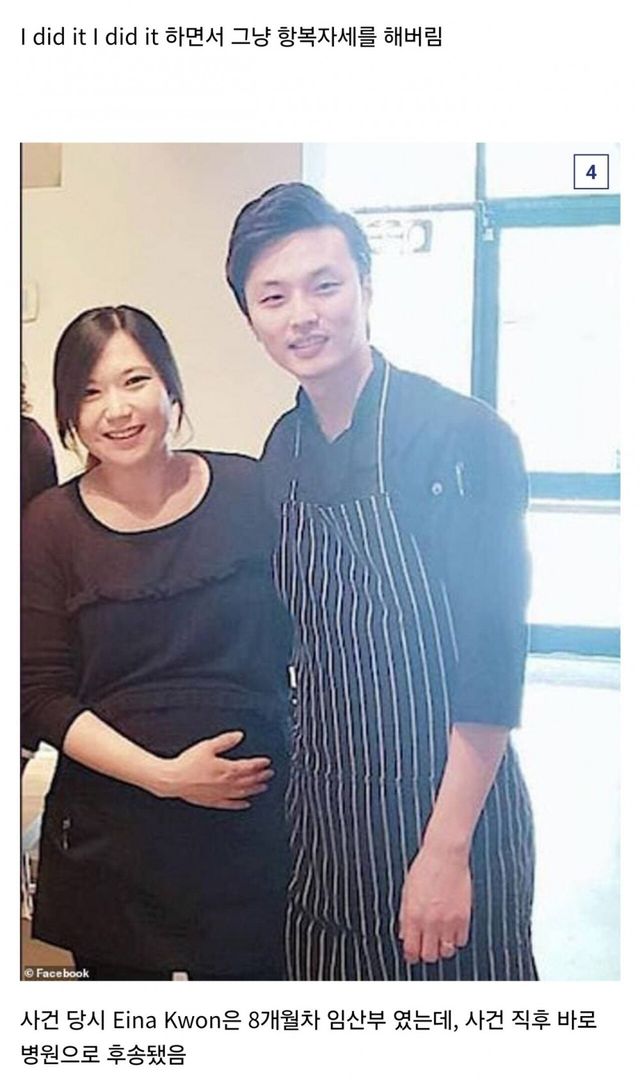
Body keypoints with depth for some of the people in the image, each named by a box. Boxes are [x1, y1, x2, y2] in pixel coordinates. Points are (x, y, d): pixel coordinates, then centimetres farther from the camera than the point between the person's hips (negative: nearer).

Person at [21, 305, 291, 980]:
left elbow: (299, 636, 6)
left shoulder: (248, 491, -3)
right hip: (110, 841, 0)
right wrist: (166, 776, -14)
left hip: (254, 822, 0)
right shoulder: (52, 525, -4)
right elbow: (43, 701, -5)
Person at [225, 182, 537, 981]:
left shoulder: (465, 437, -16)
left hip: (452, 808, -5)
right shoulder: (281, 455, 2)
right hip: (323, 815, 6)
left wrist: (447, 849, -17)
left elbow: (493, 655, -17)